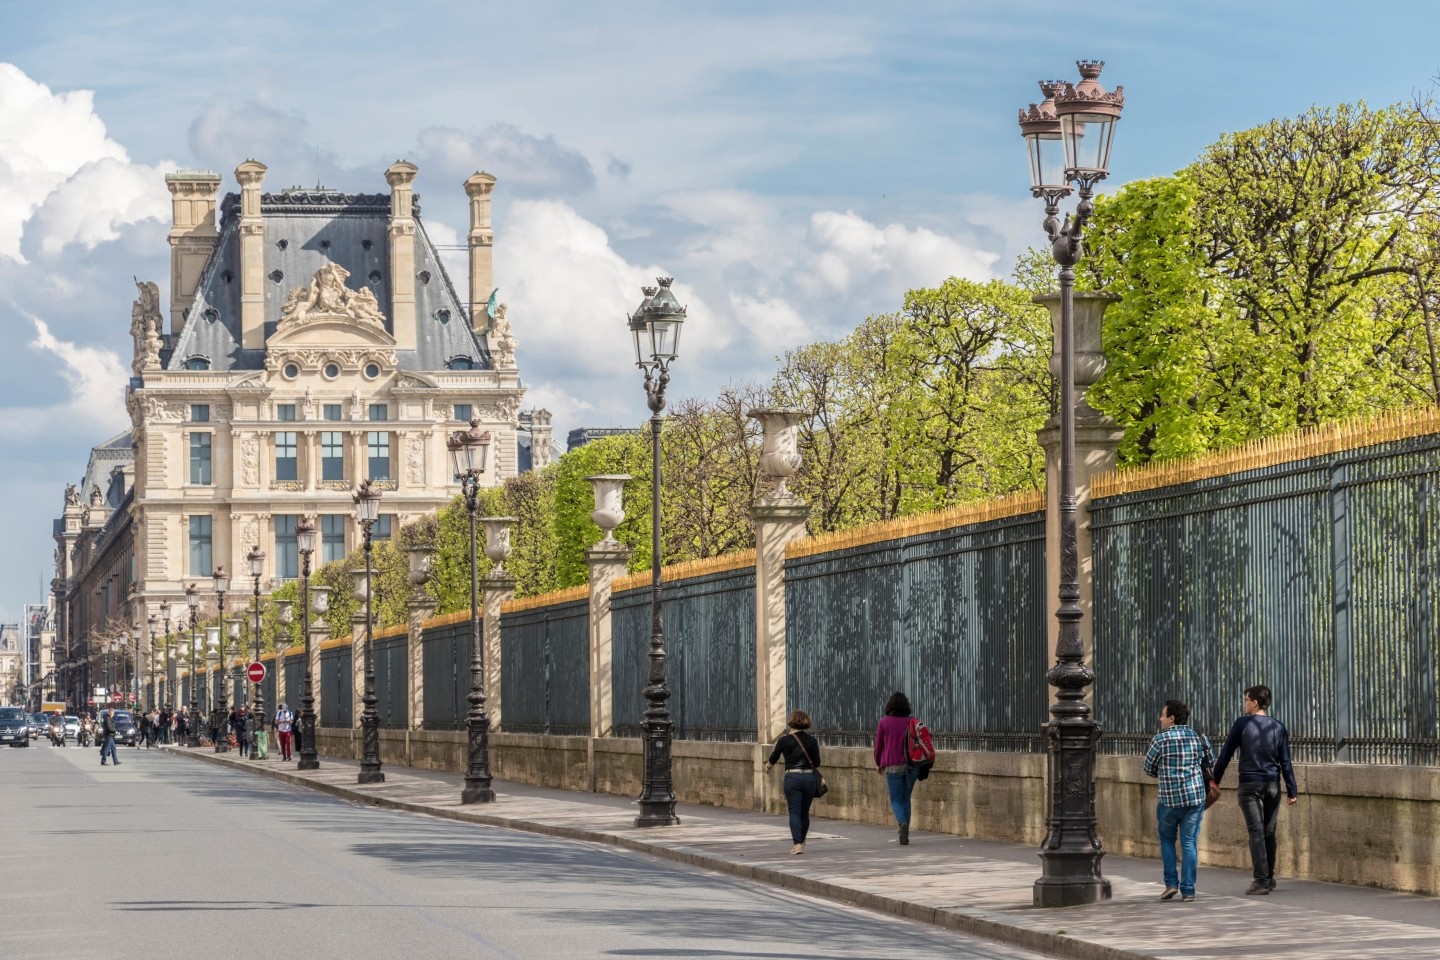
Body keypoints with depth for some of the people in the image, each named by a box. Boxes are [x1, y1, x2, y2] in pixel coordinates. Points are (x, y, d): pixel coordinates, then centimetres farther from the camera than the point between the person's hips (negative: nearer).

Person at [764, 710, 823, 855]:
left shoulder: (785, 740, -4)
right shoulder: (812, 741, 1)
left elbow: (773, 758, 10)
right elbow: (817, 763, 5)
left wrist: (768, 766, 32)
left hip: (792, 778, -3)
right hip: (809, 778, 3)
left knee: (794, 812, -3)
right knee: (805, 812, 15)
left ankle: (797, 844, -16)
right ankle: (801, 842, 28)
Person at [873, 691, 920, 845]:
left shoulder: (884, 722, -4)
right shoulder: (911, 722, 3)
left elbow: (878, 745, 2)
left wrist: (878, 764, 19)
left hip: (893, 766, -3)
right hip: (911, 765, 3)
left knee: (896, 800, 4)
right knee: (906, 799, 14)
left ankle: (902, 822, -24)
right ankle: (905, 833, 13)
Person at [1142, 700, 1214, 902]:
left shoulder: (1161, 739, -8)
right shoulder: (1199, 738, 2)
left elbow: (1148, 769, 2)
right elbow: (1211, 762, 17)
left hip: (1169, 799, -2)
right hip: (1195, 796, 2)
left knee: (1167, 840, 17)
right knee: (1189, 843, 6)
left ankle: (1171, 883, 8)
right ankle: (1188, 890, 2)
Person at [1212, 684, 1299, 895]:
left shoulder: (1242, 724, -5)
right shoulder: (1279, 727, 4)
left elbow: (1226, 754, -1)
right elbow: (1285, 762, 3)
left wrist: (1214, 780, 10)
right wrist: (1292, 791, 5)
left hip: (1250, 785, -3)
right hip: (1272, 785, 3)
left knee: (1256, 832, -6)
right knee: (1269, 832, 13)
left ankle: (1261, 880, -11)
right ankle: (1269, 877, 21)